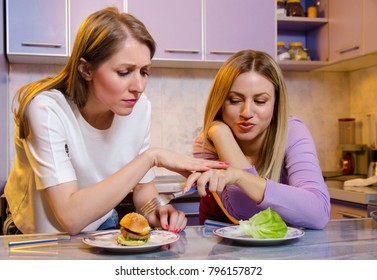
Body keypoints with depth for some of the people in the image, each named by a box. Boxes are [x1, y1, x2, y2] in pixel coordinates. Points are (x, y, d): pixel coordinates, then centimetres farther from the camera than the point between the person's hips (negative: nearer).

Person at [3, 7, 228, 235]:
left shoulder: (140, 107, -11)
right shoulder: (48, 110, -25)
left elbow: (143, 186, 3)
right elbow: (71, 217, -32)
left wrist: (156, 210, -19)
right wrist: (150, 157, -32)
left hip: (103, 228, 3)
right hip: (41, 239, -3)